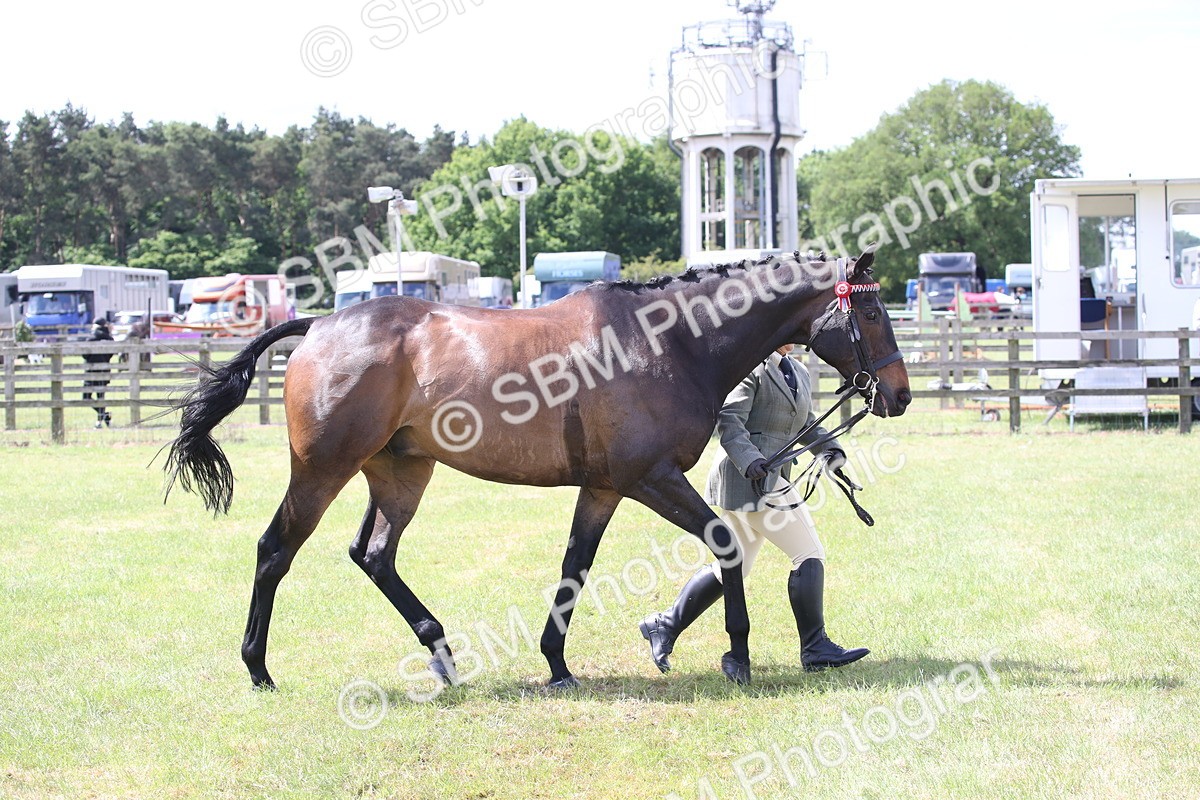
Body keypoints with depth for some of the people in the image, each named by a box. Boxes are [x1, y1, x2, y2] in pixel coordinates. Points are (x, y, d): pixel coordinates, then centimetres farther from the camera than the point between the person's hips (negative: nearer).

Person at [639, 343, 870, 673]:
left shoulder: (799, 372, 18)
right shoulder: (751, 366, -10)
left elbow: (807, 423, 25)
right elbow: (729, 420, -17)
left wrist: (829, 448, 6)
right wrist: (749, 461, -30)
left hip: (772, 478, 10)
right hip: (746, 478, -10)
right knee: (809, 554, -9)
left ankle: (665, 625, 22)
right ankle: (815, 649, -3)